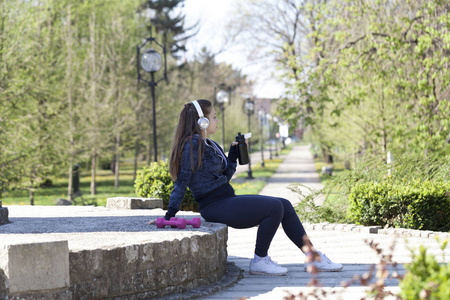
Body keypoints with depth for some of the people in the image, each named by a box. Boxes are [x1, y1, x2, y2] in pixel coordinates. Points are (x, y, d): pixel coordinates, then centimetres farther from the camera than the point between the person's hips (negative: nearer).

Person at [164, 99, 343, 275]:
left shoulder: (209, 145, 17)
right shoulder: (192, 145, -12)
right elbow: (182, 182, -15)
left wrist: (234, 152, 13)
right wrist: (169, 216, -19)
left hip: (227, 200, 10)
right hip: (215, 206, -10)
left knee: (284, 206, 5)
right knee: (274, 207, -20)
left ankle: (313, 257, 9)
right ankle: (259, 261, -8)